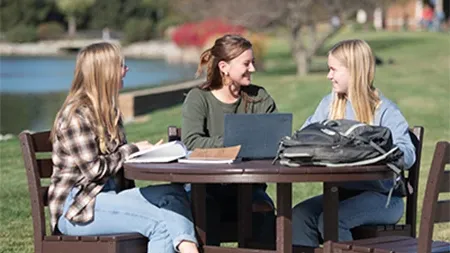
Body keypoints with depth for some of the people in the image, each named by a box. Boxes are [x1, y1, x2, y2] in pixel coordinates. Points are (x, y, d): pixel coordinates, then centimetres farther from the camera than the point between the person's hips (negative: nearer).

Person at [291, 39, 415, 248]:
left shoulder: (385, 111, -9)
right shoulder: (330, 103, 10)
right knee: (299, 215, -21)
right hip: (342, 192, 6)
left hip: (382, 197, -6)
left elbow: (407, 156, -22)